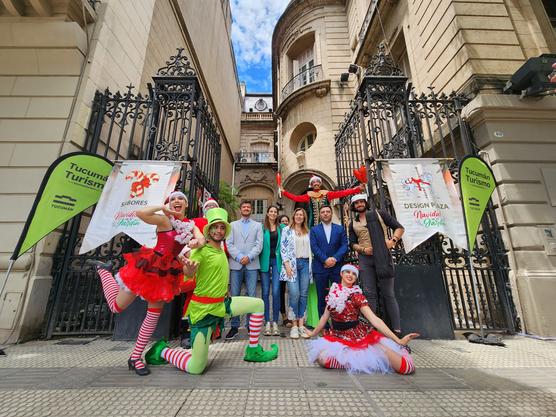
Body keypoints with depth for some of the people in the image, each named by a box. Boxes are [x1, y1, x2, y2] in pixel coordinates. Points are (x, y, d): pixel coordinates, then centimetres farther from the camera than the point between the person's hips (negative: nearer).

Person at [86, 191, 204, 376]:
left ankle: (135, 357, 28)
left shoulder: (191, 225, 3)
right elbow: (140, 213, -29)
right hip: (146, 267, -4)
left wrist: (196, 242, -34)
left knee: (154, 314, 10)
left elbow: (202, 240, -13)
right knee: (116, 306, 14)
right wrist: (163, 208, -19)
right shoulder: (164, 220, -12)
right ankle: (103, 269, 37)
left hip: (166, 273, 5)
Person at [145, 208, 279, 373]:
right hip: (203, 308, -7)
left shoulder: (221, 250, 8)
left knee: (258, 304, 3)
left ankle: (253, 351, 16)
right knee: (196, 368, -5)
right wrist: (189, 268, -56)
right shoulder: (201, 250, -17)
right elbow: (188, 274, -35)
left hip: (222, 303, 8)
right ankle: (162, 351, 20)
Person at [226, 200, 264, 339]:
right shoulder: (233, 225, 15)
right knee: (234, 296, 3)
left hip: (252, 265, -1)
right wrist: (239, 257, -9)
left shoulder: (258, 225, 14)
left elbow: (259, 244, 3)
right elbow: (229, 244, 4)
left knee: (251, 296, 0)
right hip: (236, 264, 1)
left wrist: (249, 257, -11)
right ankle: (234, 326, 14)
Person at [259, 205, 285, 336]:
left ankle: (275, 322, 10)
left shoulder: (282, 227, 8)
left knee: (276, 292, -3)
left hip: (277, 260, 0)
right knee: (265, 292, 4)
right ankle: (267, 322, 16)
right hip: (265, 261, 0)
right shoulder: (262, 227, 4)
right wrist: (259, 261, -5)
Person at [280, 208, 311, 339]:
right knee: (294, 294, -10)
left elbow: (310, 249, 16)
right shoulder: (287, 230, 4)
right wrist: (287, 264, -10)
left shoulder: (308, 232, 15)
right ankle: (294, 325, 4)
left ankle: (301, 324, 12)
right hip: (292, 263, -4)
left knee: (304, 294, 3)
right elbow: (283, 248, -1)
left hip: (305, 264, 4)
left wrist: (311, 265, 9)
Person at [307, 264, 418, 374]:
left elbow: (374, 320, -17)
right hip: (338, 336, 3)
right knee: (322, 359, -28)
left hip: (360, 336, -3)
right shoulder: (333, 292, 1)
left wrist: (398, 340, -25)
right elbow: (325, 316, 11)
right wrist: (313, 333, 18)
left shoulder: (356, 296, -10)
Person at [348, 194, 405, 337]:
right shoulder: (353, 223, 15)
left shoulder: (379, 214, 7)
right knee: (369, 293, 2)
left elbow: (399, 227, 6)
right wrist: (363, 249, -5)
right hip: (365, 259, 3)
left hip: (383, 257, -2)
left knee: (388, 293, 1)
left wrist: (392, 240, -11)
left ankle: (397, 329, 10)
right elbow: (352, 243, 15)